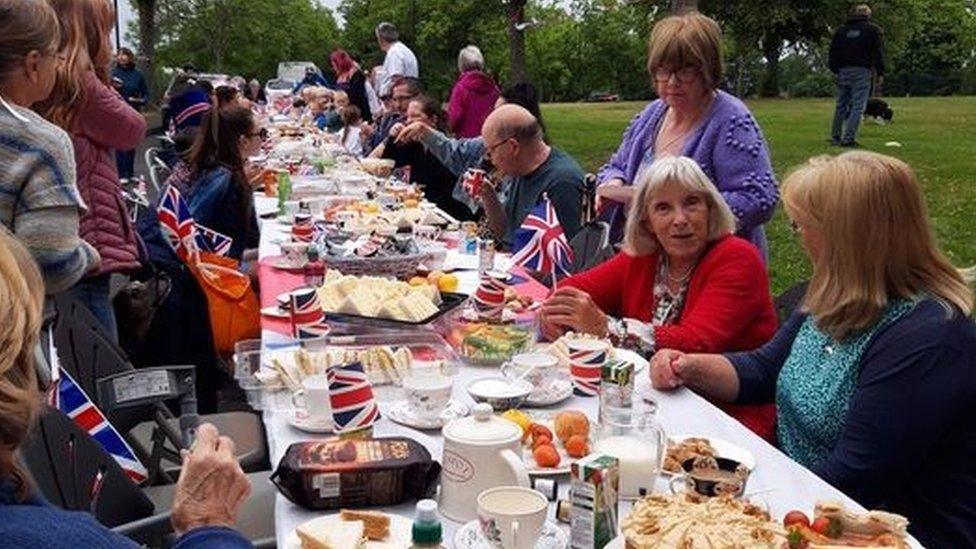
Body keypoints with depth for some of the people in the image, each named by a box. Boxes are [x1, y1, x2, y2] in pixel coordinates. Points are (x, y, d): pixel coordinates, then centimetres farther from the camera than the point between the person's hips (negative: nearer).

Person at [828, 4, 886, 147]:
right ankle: (849, 138, -12)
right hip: (862, 71, -4)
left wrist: (835, 70, 20)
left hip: (843, 71, 4)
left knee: (841, 105, 13)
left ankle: (835, 136, 15)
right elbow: (878, 53, -1)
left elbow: (833, 53, 14)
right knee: (858, 106, -5)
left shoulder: (841, 30, 15)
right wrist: (880, 72, 5)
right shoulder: (874, 30, 4)